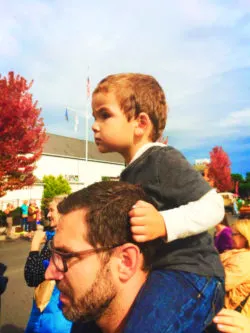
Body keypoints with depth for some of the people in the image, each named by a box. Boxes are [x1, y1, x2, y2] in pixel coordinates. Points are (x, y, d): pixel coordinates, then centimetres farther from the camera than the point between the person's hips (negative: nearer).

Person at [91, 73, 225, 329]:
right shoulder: (130, 173, 10)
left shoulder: (164, 160, -19)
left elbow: (213, 206, -24)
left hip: (190, 272, -9)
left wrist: (163, 224, -36)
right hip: (157, 271, 9)